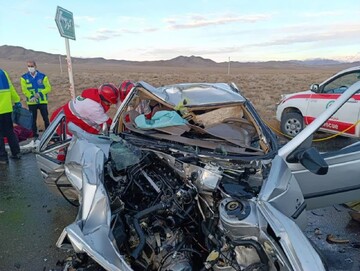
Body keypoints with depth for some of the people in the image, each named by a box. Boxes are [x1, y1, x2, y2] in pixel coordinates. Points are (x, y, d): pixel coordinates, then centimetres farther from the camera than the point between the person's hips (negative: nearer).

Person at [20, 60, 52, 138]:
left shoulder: (43, 76, 2)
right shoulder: (24, 77, 2)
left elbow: (48, 88, -2)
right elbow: (24, 90, -4)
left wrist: (40, 93, -16)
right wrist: (31, 97, -19)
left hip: (42, 101, 0)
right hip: (31, 102, 1)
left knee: (46, 118, 2)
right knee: (33, 119, 7)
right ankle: (35, 134, 17)